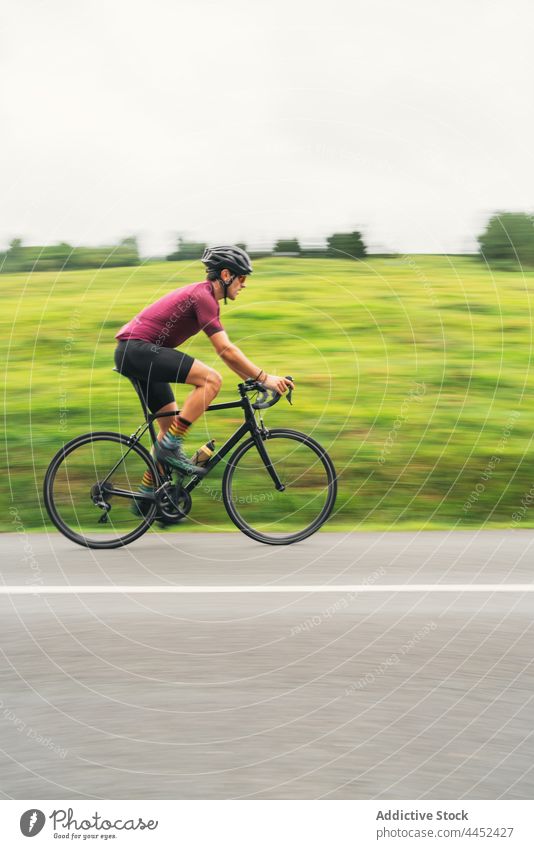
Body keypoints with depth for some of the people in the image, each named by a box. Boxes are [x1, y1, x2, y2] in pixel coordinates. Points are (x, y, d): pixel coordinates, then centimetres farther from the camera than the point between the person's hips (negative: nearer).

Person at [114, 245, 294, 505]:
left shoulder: (203, 296, 18)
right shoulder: (203, 297, -14)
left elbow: (225, 351, 20)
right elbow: (226, 350, -18)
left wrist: (254, 379, 14)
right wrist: (265, 378, -16)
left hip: (133, 352, 11)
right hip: (137, 349, -11)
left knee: (170, 424, 14)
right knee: (211, 379, -20)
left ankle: (147, 494, 18)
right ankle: (171, 447, -15)